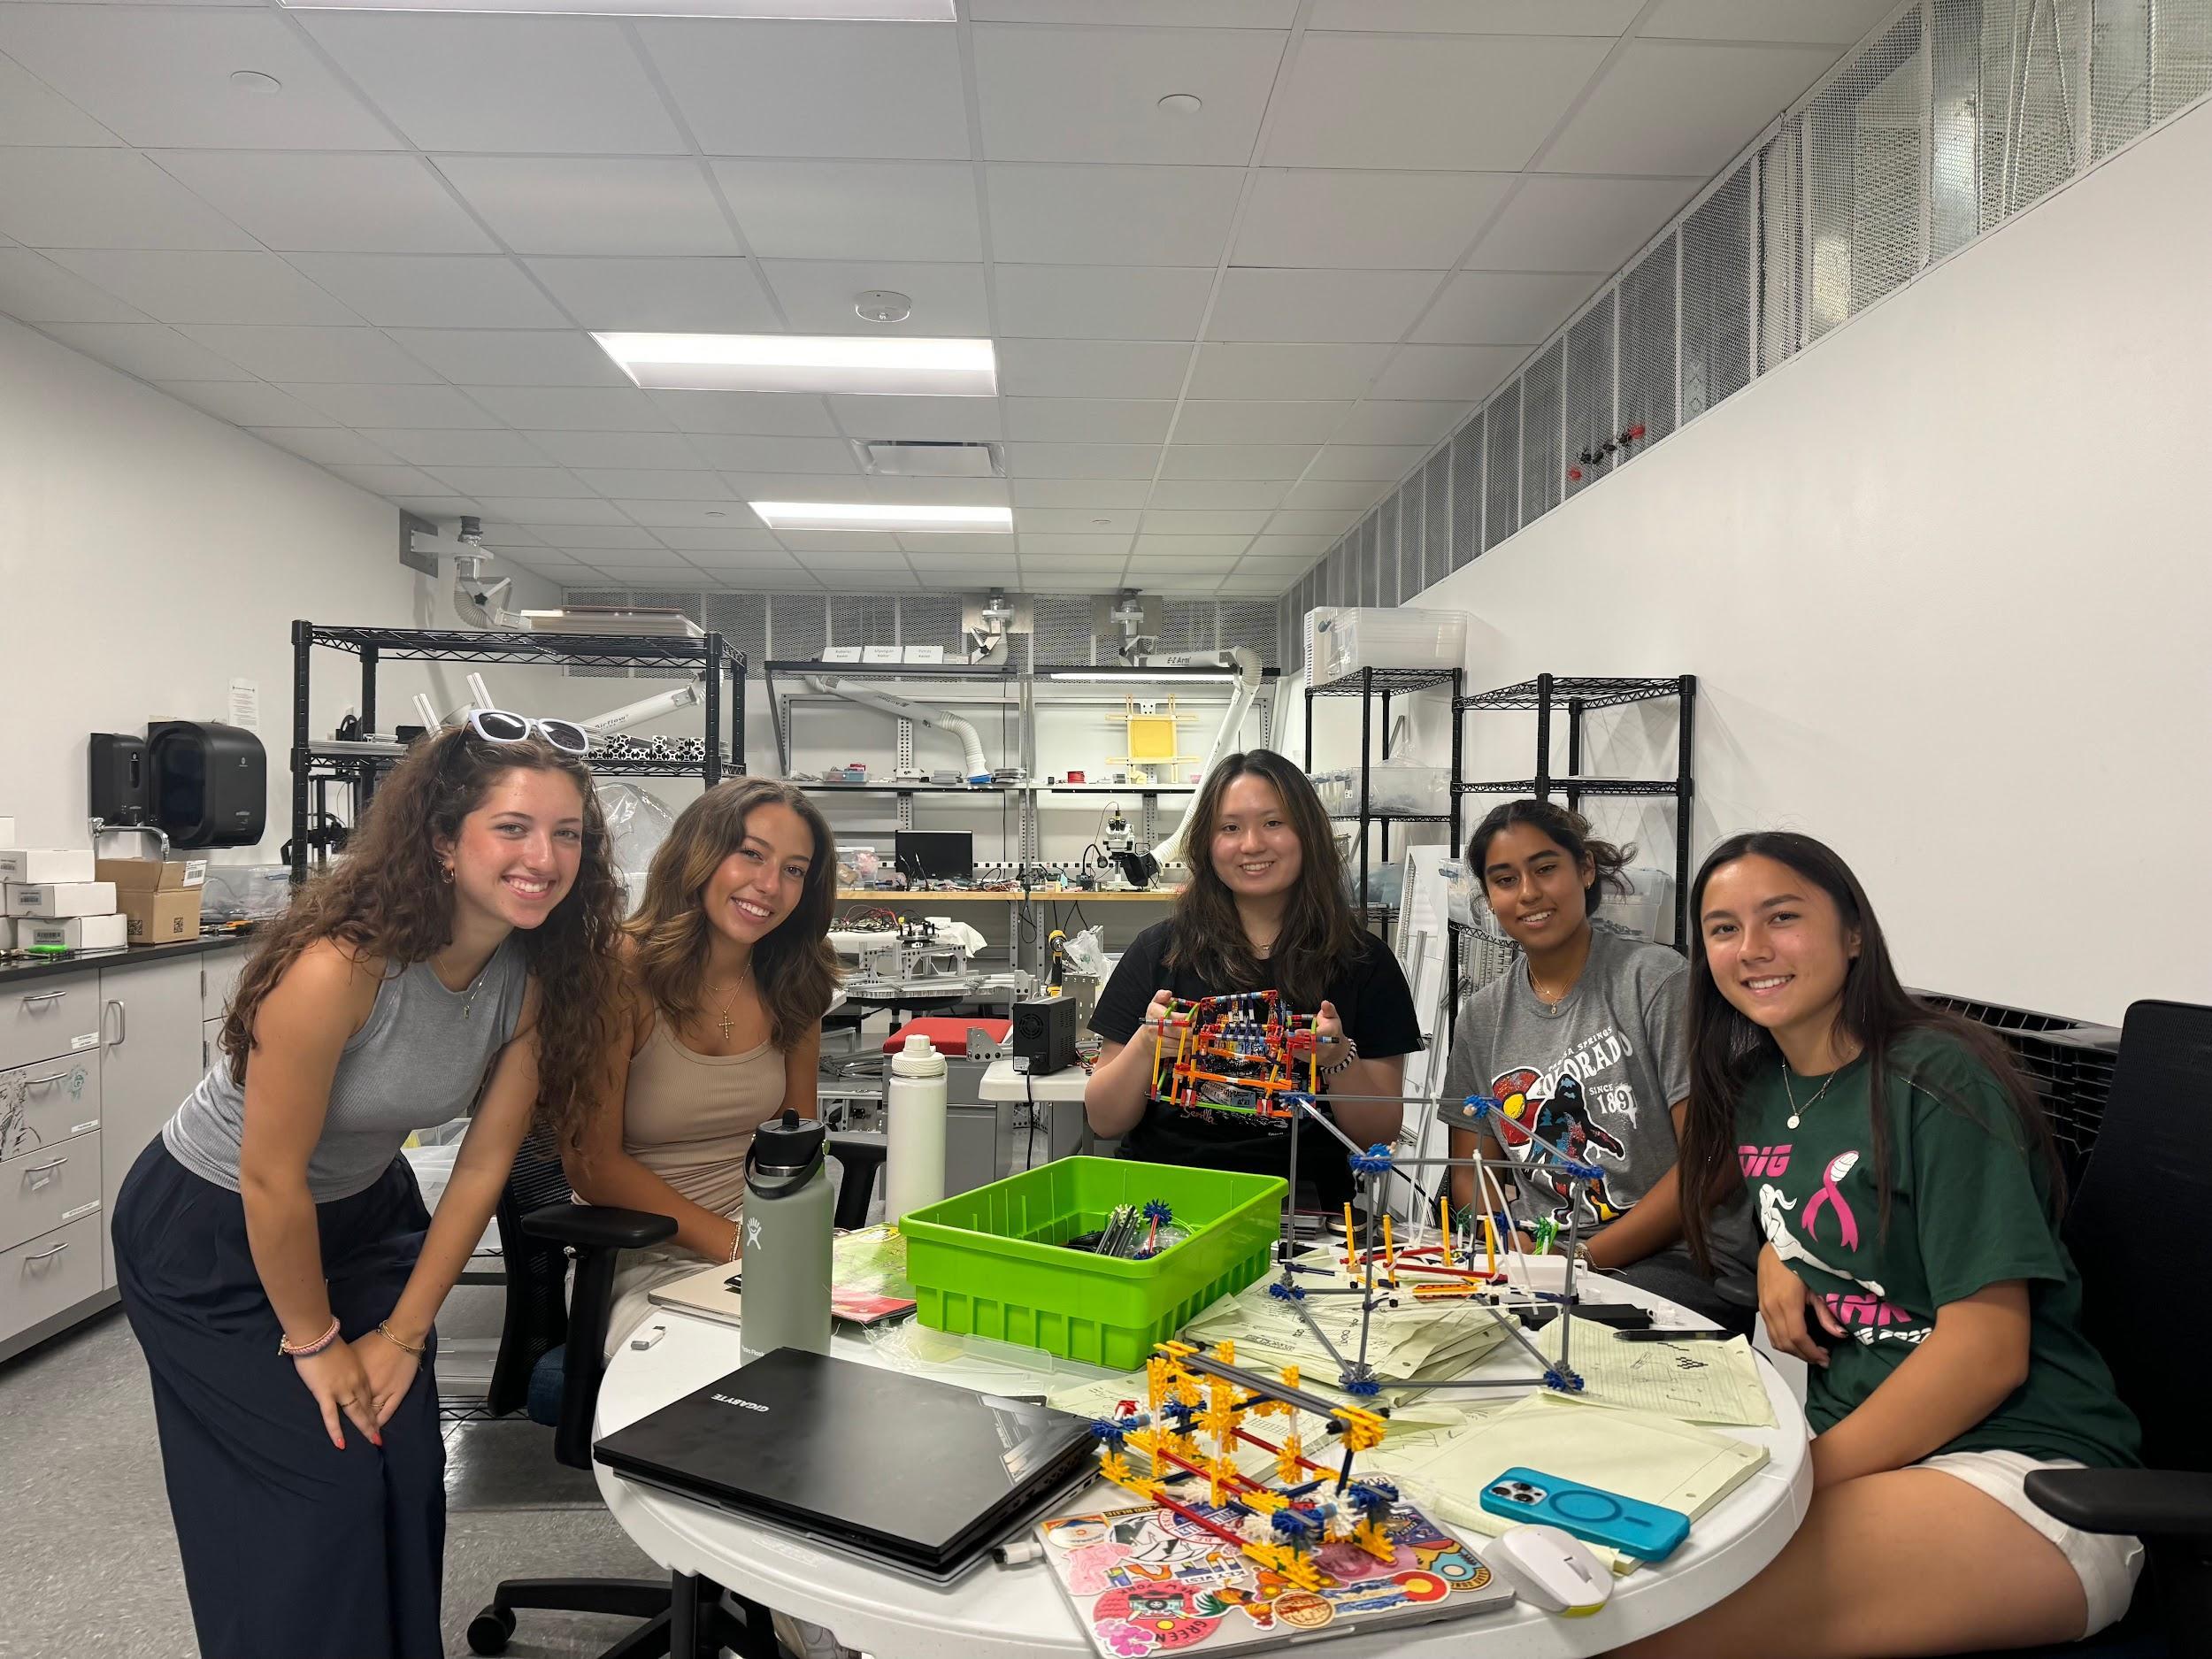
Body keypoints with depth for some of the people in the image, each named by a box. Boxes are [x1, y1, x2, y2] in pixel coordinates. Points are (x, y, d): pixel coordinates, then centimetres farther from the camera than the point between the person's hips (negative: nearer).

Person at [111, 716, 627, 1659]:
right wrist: (313, 1341, -12)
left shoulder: (539, 972, -17)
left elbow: (483, 1164, -10)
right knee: (318, 1491, 0)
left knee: (408, 1468, 6)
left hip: (361, 1213, 5)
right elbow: (270, 1180, -26)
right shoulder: (339, 966, -36)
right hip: (211, 1237, -5)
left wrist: (403, 1334, -5)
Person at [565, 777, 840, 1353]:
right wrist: (733, 1243, -17)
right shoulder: (621, 974, -13)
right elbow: (592, 1163, -12)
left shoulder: (793, 985, 2)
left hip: (775, 1251, 5)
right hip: (647, 1263, -5)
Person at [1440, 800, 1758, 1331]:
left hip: (1679, 1261, -5)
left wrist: (1586, 1256, -15)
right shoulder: (1482, 1016, 11)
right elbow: (1471, 1170, 12)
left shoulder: (1659, 980, -5)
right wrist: (1513, 1246, -10)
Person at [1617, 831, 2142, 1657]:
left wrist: (1804, 1477, -18)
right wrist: (1776, 1261, 6)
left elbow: (1988, 1351, -17)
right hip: (1851, 1441, 7)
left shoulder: (1936, 1080, -13)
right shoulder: (1758, 1089, 9)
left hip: (2022, 1474, -7)